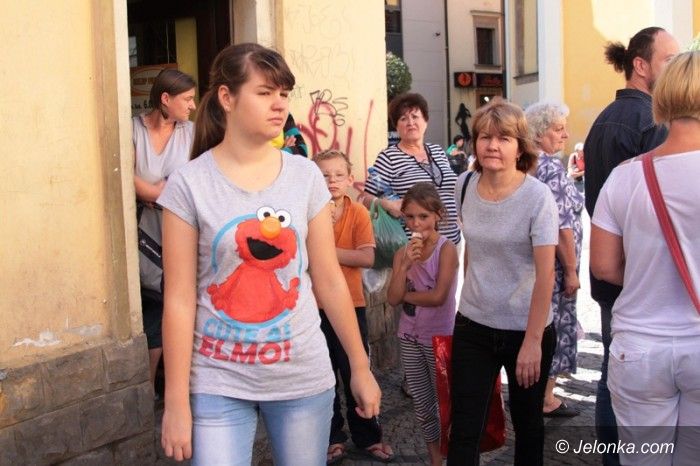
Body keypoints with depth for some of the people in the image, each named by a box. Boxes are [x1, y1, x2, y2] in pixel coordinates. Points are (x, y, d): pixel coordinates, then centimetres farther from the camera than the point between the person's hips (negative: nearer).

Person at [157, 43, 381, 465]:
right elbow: (180, 300, -8)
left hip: (304, 376, 3)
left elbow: (330, 281, 4)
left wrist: (361, 368, 7)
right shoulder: (189, 185, -9)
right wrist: (177, 401, -8)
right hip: (218, 383, -2)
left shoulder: (306, 176, -1)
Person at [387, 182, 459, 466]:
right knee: (421, 403, 15)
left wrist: (406, 295, -9)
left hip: (440, 336, -5)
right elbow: (393, 299, -9)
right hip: (409, 337, 5)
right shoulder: (402, 253, 0)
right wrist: (405, 265, -20)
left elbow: (438, 296, -22)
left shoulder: (446, 249, -14)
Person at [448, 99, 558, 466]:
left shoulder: (537, 197, -15)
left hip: (524, 329, -3)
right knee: (463, 429, 3)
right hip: (472, 326, 4)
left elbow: (545, 275, -16)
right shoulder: (469, 186, -1)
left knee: (527, 422, 15)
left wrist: (533, 341, -17)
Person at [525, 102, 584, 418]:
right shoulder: (551, 168, -18)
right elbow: (562, 226, -20)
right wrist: (571, 270, -15)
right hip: (552, 265, -8)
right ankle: (545, 400, 14)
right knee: (553, 328, 4)